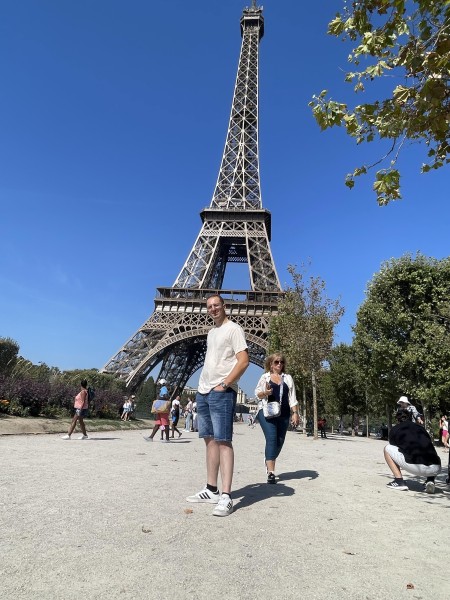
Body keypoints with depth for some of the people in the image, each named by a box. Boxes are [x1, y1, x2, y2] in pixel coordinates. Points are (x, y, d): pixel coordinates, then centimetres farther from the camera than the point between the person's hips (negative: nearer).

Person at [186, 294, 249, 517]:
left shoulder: (233, 329, -5)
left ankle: (225, 497, -6)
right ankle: (211, 490, 18)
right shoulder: (211, 332, 19)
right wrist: (203, 384, 13)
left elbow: (243, 361, -14)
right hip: (203, 392, 8)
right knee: (210, 440, 10)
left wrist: (224, 384, -16)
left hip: (222, 393, -8)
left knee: (223, 441, -9)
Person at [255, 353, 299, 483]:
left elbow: (292, 398, 10)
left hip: (283, 414, 3)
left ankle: (268, 461, 35)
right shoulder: (265, 376, 7)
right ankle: (271, 472, -13)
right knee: (271, 439, -14)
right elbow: (257, 393, 8)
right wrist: (264, 393, -14)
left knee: (280, 441, 7)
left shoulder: (288, 378, 13)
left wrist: (295, 413, 1)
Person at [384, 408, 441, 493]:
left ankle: (399, 481, 9)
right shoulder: (421, 428, 29)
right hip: (435, 470, 5)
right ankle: (430, 480, 15)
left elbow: (394, 450, 32)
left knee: (387, 449, 18)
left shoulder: (395, 429, 18)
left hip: (415, 467, -4)